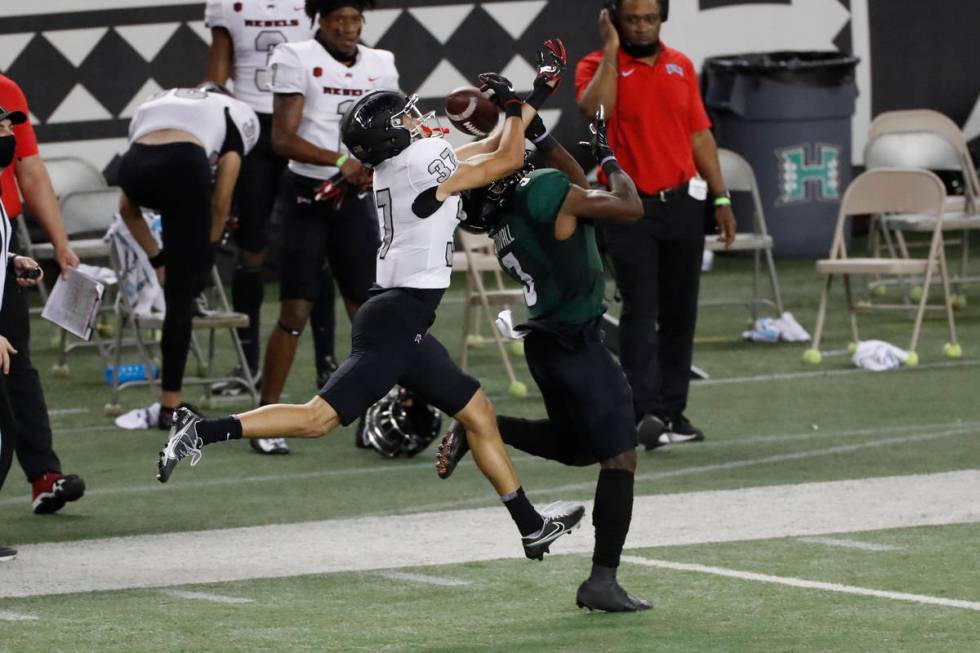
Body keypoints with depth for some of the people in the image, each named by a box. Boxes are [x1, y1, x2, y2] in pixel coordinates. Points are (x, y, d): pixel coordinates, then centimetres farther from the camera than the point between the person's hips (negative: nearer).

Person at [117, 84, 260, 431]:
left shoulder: (155, 103, 39)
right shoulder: (236, 113, 30)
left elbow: (127, 208, 34)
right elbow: (220, 203, 19)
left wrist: (158, 258, 39)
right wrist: (207, 249, 31)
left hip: (133, 168, 4)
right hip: (182, 166, -4)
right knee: (180, 295, 6)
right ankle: (170, 405, 8)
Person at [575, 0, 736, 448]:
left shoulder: (681, 66, 10)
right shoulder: (598, 67, -3)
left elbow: (700, 134, 14)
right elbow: (594, 110, -25)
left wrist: (721, 197, 10)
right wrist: (611, 51, -17)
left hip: (683, 203, 5)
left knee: (679, 313, 7)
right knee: (640, 311, -12)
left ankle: (673, 412, 15)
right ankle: (645, 413, -17)